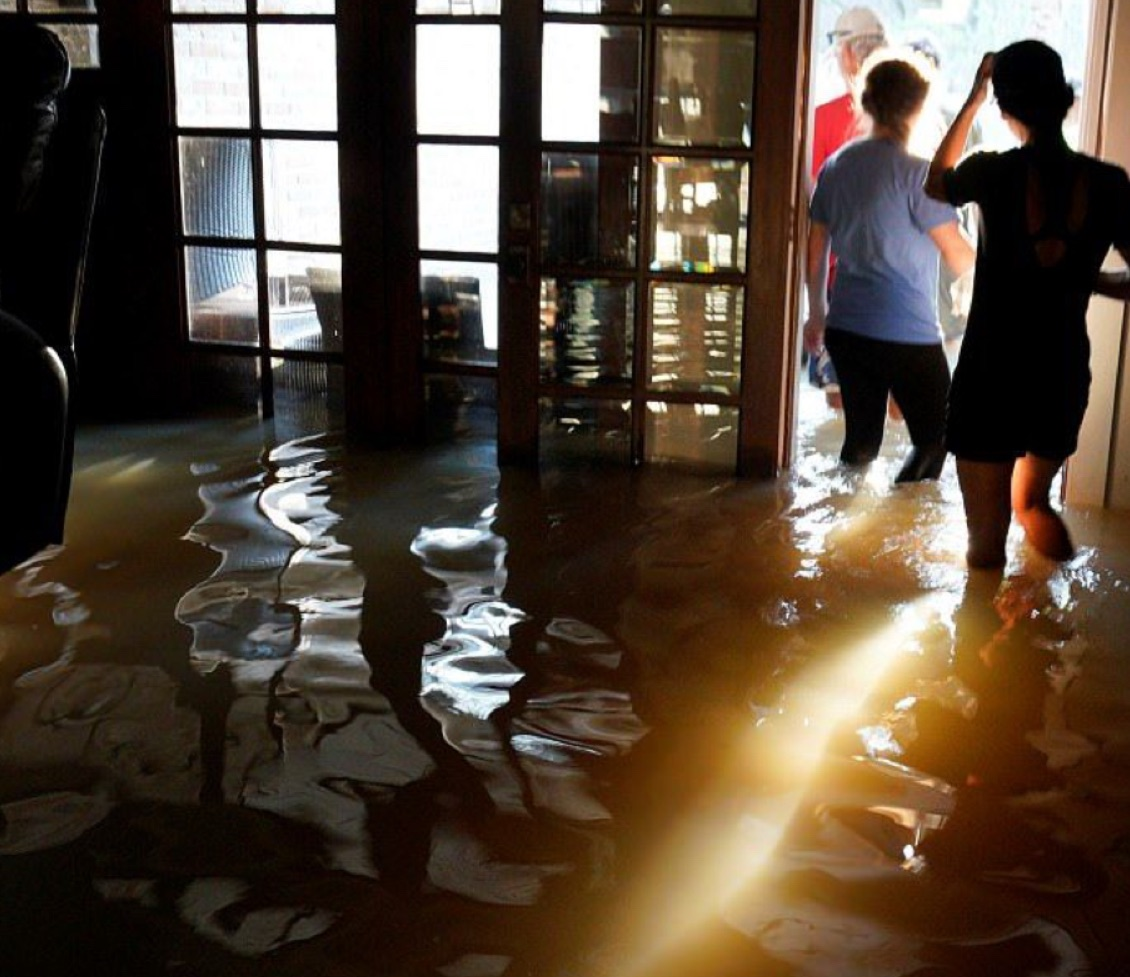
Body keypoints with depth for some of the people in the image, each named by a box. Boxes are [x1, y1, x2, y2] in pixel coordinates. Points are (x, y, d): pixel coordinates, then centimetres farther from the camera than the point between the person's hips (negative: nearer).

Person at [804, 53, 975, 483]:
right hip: (907, 335, -6)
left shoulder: (836, 166, 5)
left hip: (845, 329, 6)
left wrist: (817, 313, 23)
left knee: (860, 440, 15)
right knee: (935, 439, 8)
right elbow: (960, 259, -9)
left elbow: (815, 252, 11)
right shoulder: (915, 174, -14)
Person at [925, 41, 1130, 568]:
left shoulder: (995, 173, -12)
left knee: (987, 536, 8)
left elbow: (935, 183, 11)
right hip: (1063, 376, 3)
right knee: (1031, 504, 28)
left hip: (990, 376, -3)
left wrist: (972, 98, 16)